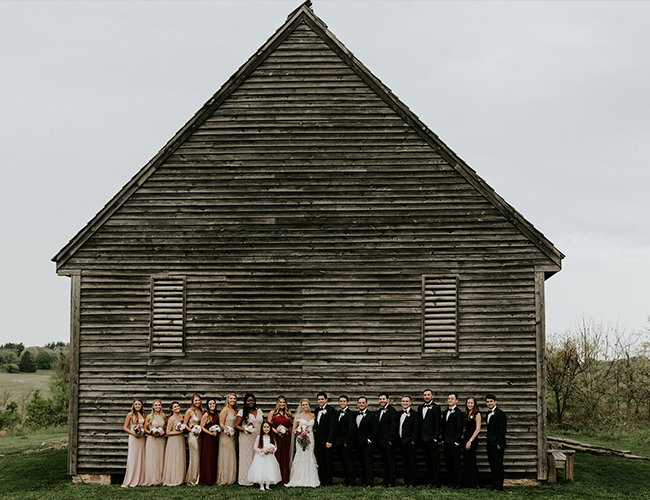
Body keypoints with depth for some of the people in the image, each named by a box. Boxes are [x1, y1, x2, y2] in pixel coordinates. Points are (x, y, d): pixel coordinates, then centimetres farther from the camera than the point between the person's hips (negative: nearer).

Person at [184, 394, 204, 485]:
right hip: (192, 436, -6)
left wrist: (200, 430, 5)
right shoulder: (190, 411, -6)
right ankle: (191, 480, 2)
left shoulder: (201, 411, 11)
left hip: (199, 436, 6)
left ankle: (197, 479, 15)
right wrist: (192, 430, -15)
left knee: (199, 457, 7)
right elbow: (184, 424, -5)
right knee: (194, 458, -5)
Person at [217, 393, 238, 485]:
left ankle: (231, 478, 16)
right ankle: (224, 479, 1)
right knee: (225, 457, -4)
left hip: (233, 436, 8)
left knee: (232, 457, 10)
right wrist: (227, 430, -25)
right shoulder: (225, 410, -9)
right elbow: (221, 424, -12)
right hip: (226, 436, -8)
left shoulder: (234, 410, 14)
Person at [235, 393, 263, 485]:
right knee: (246, 458, -2)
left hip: (258, 439, 4)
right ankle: (245, 480, 4)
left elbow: (263, 424, 20)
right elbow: (236, 425, -3)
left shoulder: (259, 411, 13)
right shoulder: (242, 412, 0)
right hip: (246, 439, -4)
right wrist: (245, 429, -18)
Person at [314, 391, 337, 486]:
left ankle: (328, 482, 5)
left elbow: (332, 427, -14)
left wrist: (329, 441, -20)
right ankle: (322, 481, 17)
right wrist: (314, 440, 10)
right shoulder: (317, 410, 13)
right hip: (318, 441, 7)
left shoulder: (331, 410, -9)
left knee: (329, 462, 1)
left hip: (327, 440, -7)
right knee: (320, 462, 10)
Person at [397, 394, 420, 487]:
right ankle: (406, 481, 16)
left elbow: (416, 429, -10)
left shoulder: (414, 414, -6)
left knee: (412, 462, -3)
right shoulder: (400, 414, 15)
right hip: (402, 442, 7)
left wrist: (413, 441, -16)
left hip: (410, 442, -7)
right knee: (405, 463, 11)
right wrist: (398, 441, 11)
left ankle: (412, 482, -1)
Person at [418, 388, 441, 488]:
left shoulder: (436, 408, -5)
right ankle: (429, 481, 17)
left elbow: (438, 424, -9)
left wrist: (435, 438, -14)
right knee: (427, 462, 11)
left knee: (435, 462, -2)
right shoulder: (420, 407, 14)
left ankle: (436, 482, 0)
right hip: (423, 439, 6)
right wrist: (419, 437, 9)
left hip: (432, 439, -6)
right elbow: (419, 422, 15)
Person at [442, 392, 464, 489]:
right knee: (448, 462, 10)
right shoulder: (446, 412, 14)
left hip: (454, 442, -8)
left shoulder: (458, 413, -10)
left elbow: (459, 428, -13)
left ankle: (459, 483, 4)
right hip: (446, 441, 8)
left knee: (456, 462, -3)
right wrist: (443, 439, 14)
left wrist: (457, 441, -15)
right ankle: (452, 481, 18)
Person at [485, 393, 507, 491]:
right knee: (492, 465, 12)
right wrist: (487, 441, 12)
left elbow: (502, 430, -15)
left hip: (497, 444, -9)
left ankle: (499, 487, -1)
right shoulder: (488, 413, 16)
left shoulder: (500, 413, -12)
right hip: (490, 443, 9)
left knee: (498, 465, -5)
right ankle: (494, 485, 18)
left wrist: (499, 444, -19)